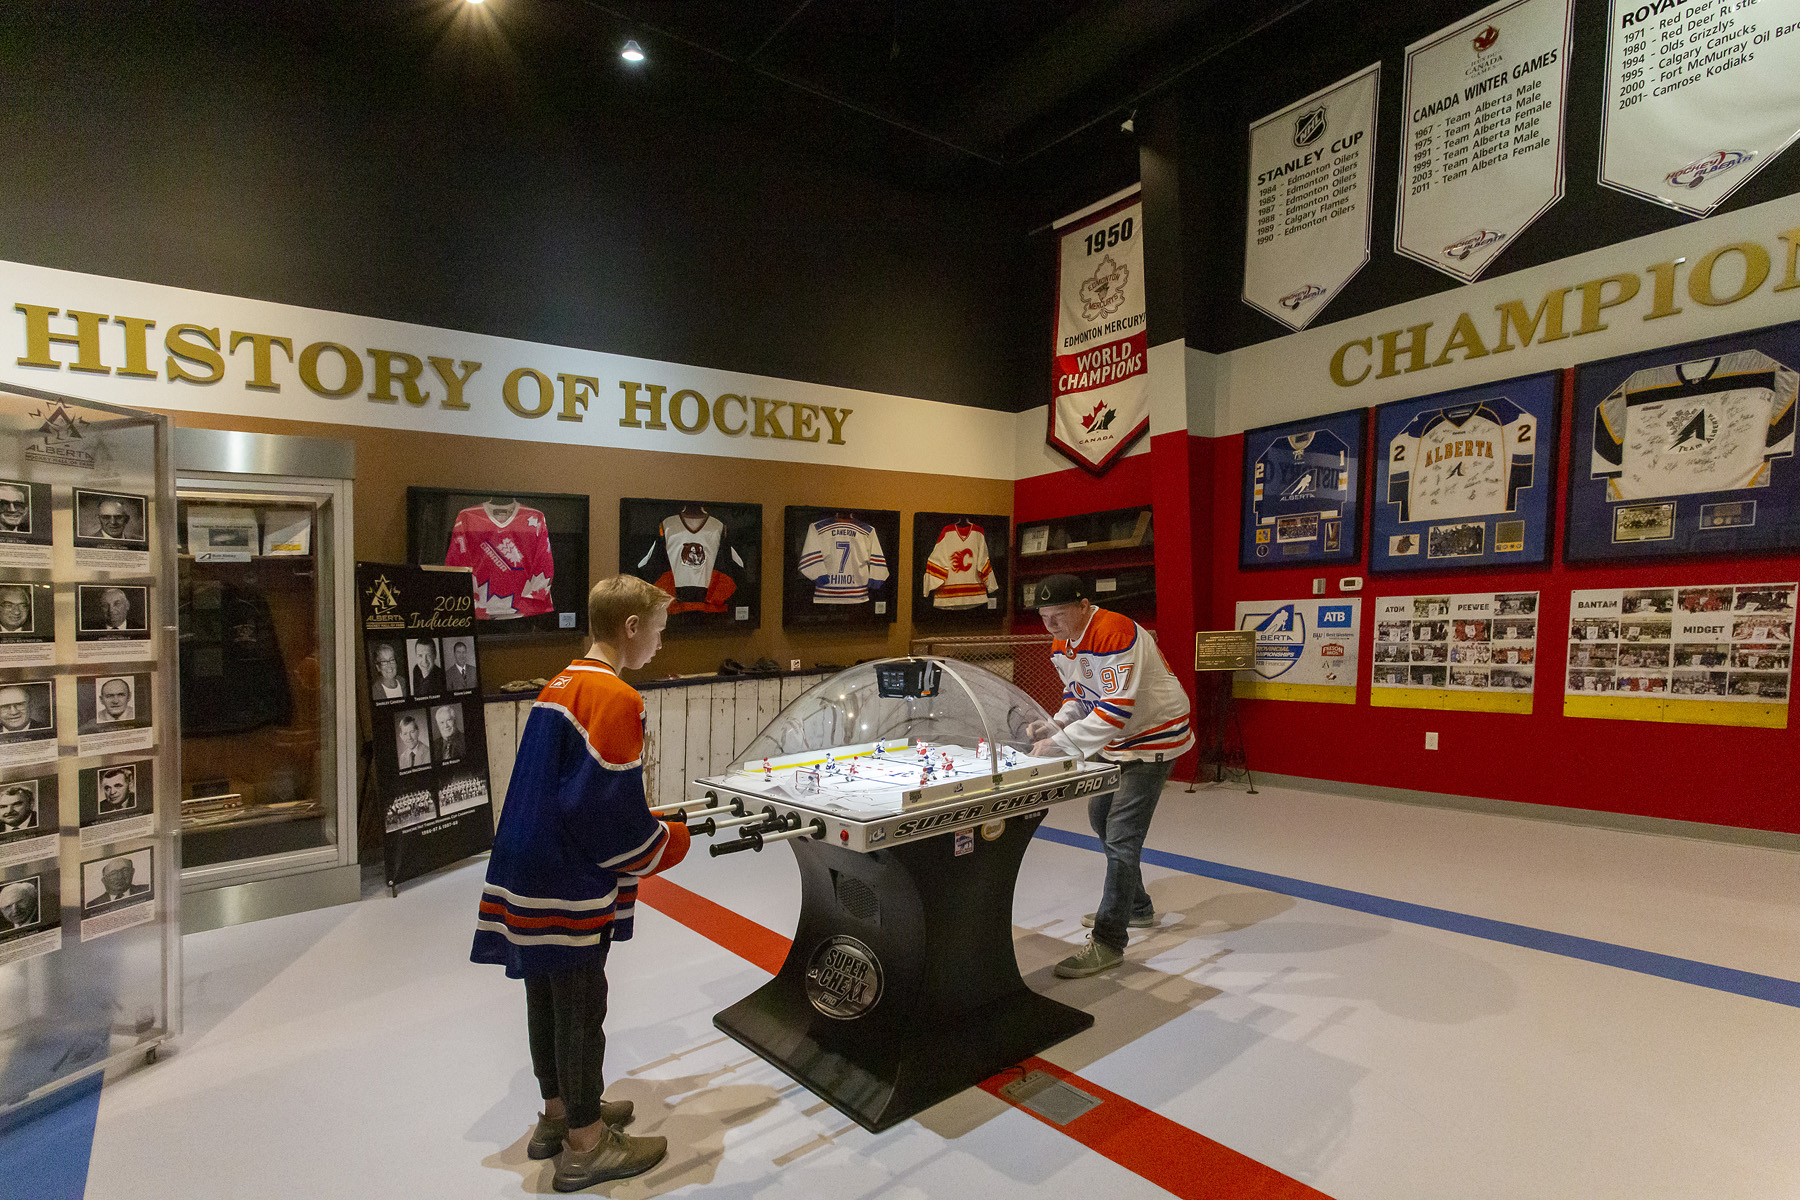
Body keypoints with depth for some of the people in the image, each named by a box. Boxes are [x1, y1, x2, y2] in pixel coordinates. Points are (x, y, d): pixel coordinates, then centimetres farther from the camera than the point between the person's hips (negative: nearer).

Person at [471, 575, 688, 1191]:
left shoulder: (558, 686, 8)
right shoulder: (617, 700, -20)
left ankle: (559, 1113, 39)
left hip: (529, 876, 9)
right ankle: (585, 1145, 23)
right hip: (571, 888, -9)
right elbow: (612, 813, -23)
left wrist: (648, 826, 16)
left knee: (547, 996, 20)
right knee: (580, 1006, 6)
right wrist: (671, 842, -6)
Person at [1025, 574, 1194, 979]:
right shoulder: (1062, 645, -1)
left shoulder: (1115, 634, -31)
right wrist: (1053, 725, -9)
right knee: (1100, 816, 20)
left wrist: (1059, 744, -35)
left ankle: (1109, 943, -2)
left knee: (1121, 836, -13)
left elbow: (1116, 710, -35)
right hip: (1113, 740, 10)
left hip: (1154, 738, -10)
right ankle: (1136, 907, 40)